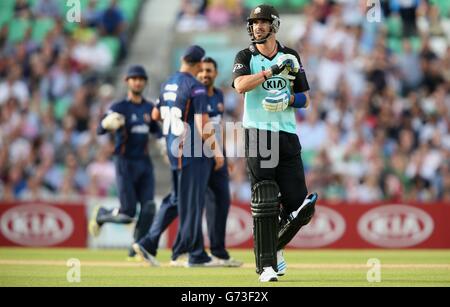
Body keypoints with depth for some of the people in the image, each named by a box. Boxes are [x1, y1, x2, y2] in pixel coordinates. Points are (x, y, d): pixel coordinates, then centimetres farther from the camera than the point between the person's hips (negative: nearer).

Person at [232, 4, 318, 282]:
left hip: (287, 134, 3)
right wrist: (273, 70, -22)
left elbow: (305, 99, 13)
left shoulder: (291, 57, 13)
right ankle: (266, 265, -8)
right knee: (265, 203, -10)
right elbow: (240, 85, -16)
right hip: (258, 134, -3)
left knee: (300, 205, 0)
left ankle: (275, 246, 25)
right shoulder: (246, 57, 5)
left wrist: (289, 99, -8)